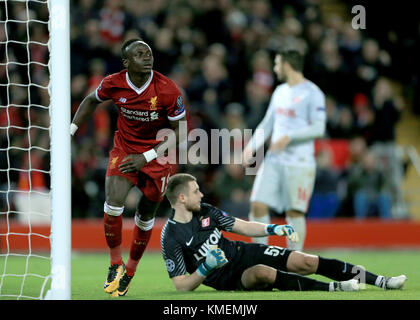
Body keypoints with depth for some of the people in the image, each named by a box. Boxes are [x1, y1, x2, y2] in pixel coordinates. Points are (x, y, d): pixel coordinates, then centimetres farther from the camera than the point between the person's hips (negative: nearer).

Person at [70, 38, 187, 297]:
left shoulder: (168, 90, -22)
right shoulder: (113, 84, -15)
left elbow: (180, 133, -14)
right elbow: (92, 101, 9)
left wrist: (146, 157, -20)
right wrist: (71, 130, 1)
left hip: (158, 155, -1)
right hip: (124, 149, 1)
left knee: (146, 217, 9)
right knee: (113, 204, -21)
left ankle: (130, 272, 31)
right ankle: (116, 264, -1)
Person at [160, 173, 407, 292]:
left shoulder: (206, 211, 1)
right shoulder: (171, 238, -17)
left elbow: (242, 227, 9)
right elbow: (182, 285, -17)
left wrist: (275, 229, -5)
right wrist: (205, 270, -33)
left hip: (243, 253, 6)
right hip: (229, 280, -6)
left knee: (306, 262, -8)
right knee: (261, 272, -38)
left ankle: (381, 281, -9)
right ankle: (332, 288, -37)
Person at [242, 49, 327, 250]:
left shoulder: (312, 93, -6)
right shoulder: (280, 92, 17)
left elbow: (318, 128, -13)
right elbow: (267, 124, 23)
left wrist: (289, 137, -22)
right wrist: (251, 147, 9)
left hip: (299, 163, -7)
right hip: (273, 159, 7)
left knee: (294, 212, -6)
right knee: (258, 205, -2)